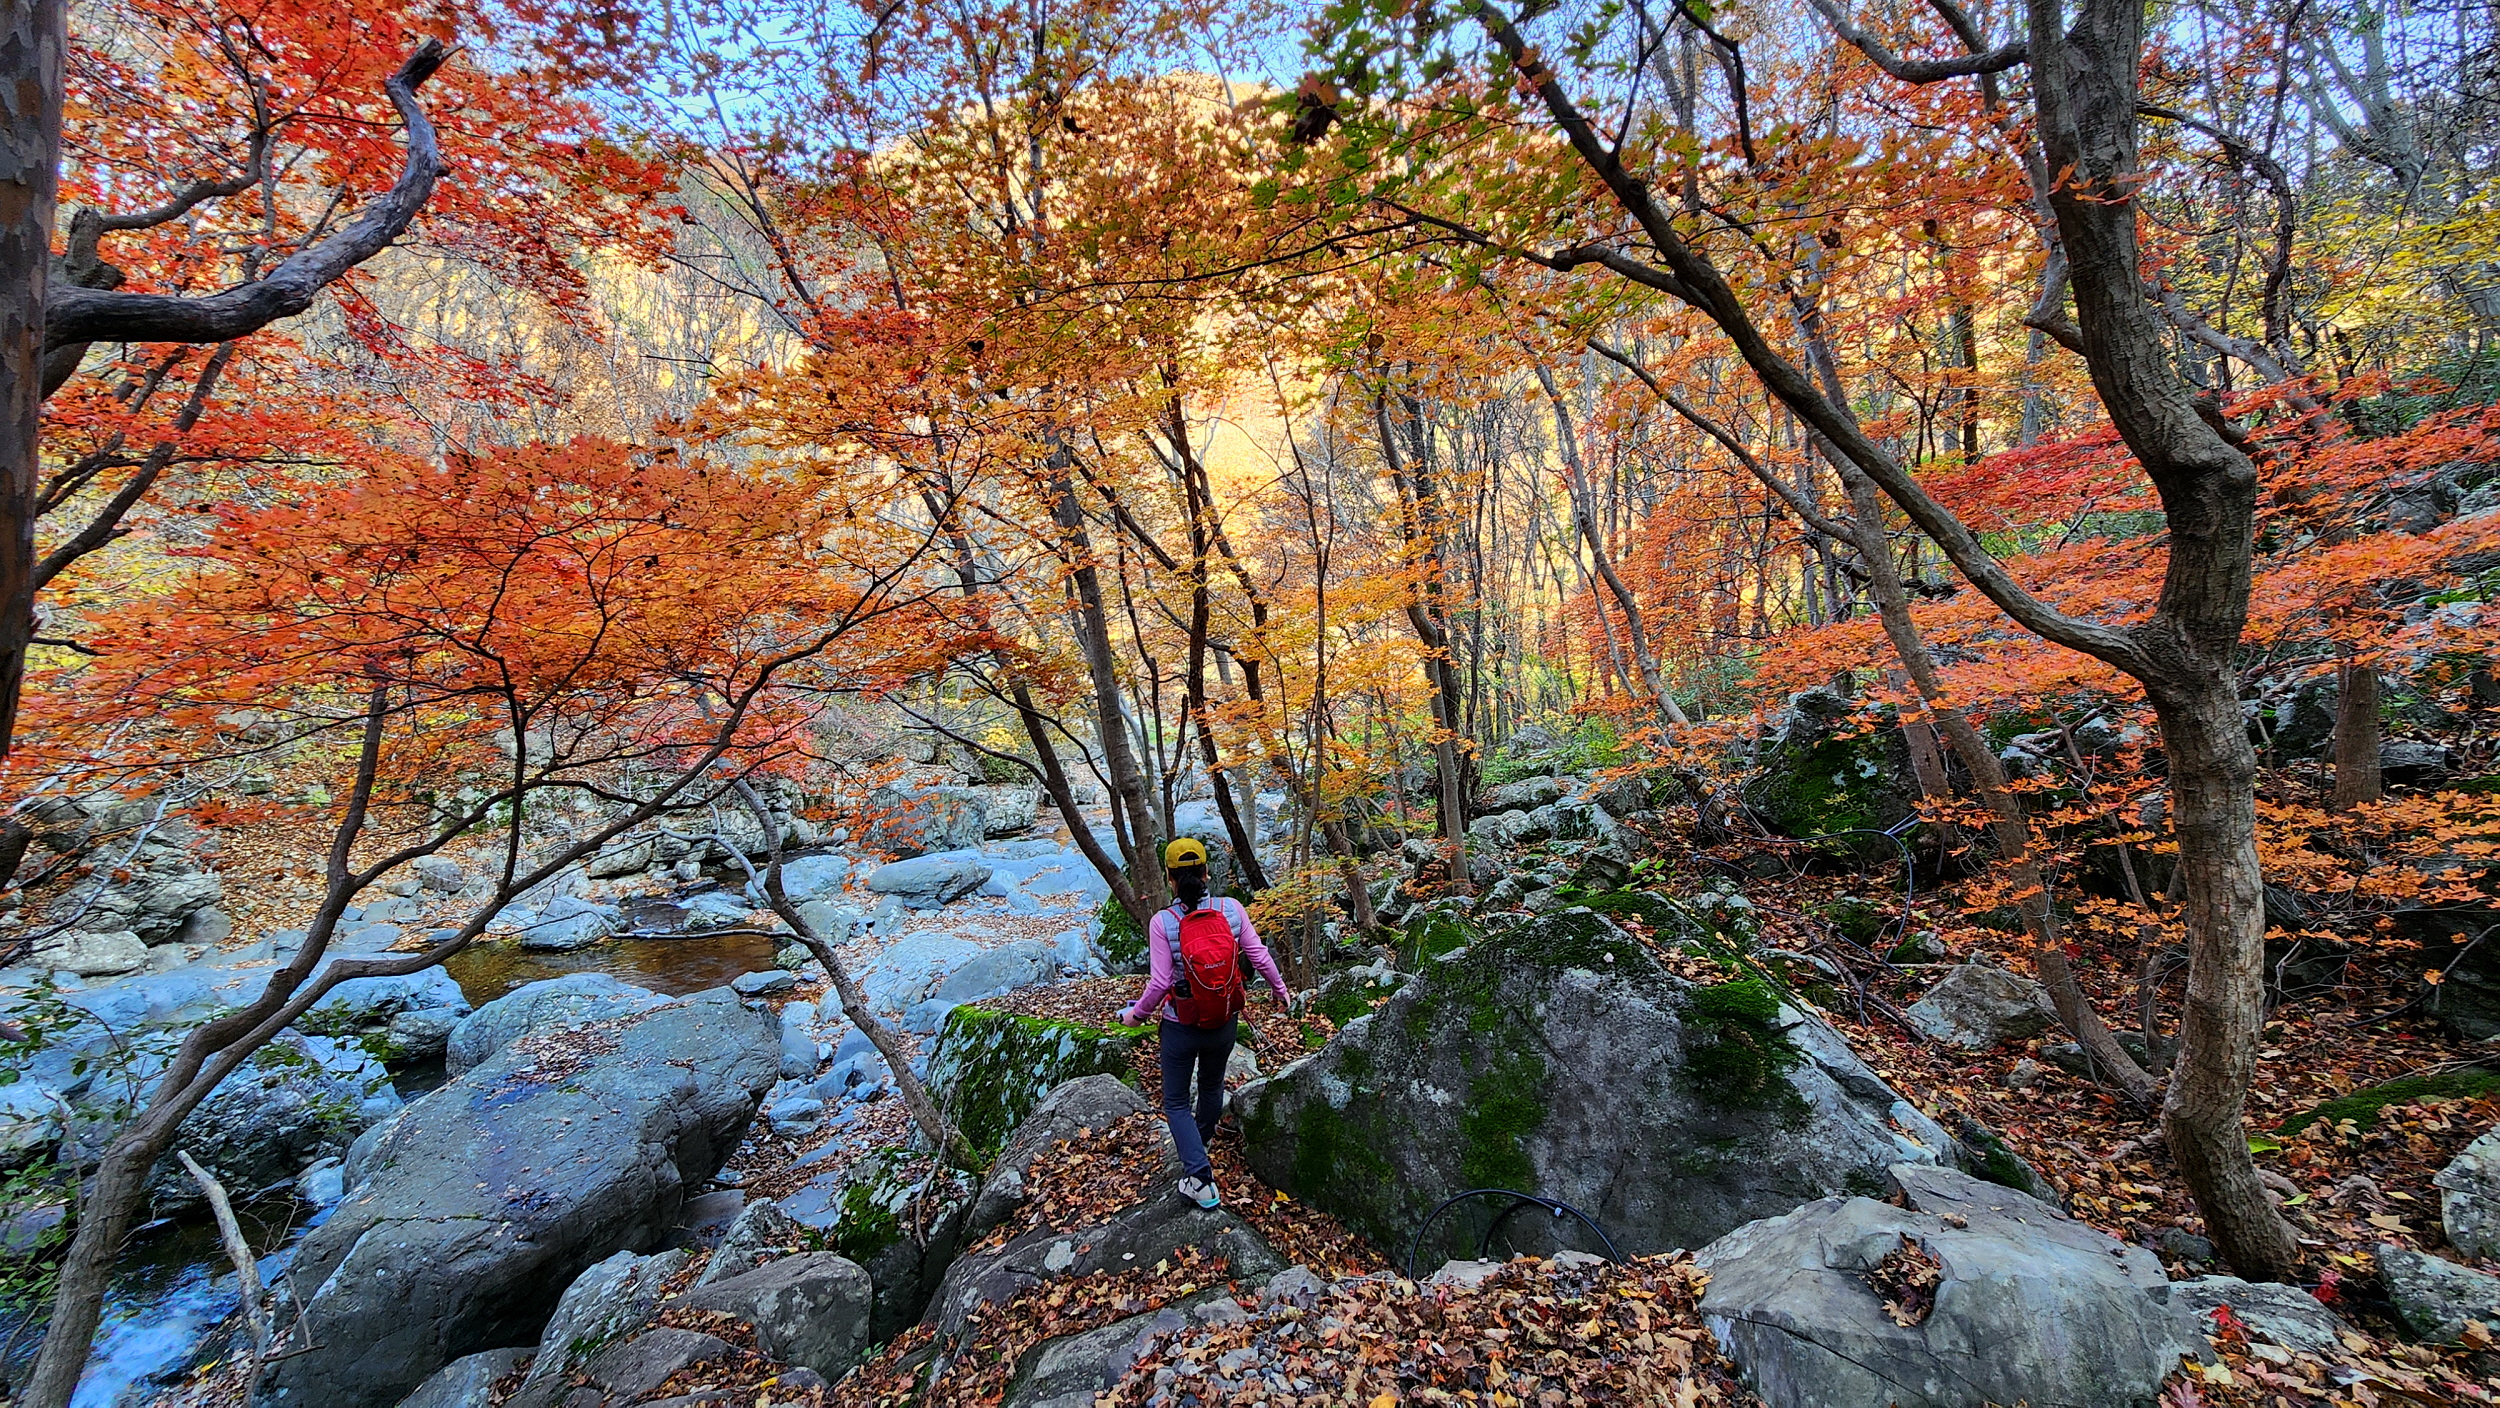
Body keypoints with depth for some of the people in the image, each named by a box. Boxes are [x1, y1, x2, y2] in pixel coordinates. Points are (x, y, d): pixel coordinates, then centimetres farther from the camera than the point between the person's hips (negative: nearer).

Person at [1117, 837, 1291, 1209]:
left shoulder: (1162, 922, -21)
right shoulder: (1231, 909, -14)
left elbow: (1160, 982, -19)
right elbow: (1259, 956, -7)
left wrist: (1136, 1013, 0)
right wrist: (1280, 989, 11)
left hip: (1180, 1028, -3)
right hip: (1224, 1024, 4)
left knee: (1176, 1101, 17)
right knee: (1212, 1086, 30)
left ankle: (1200, 1177, 5)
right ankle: (1198, 1144, 55)